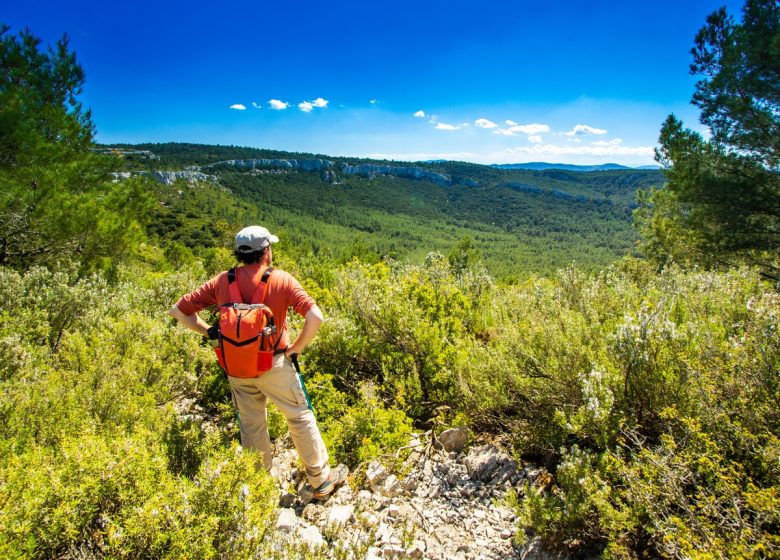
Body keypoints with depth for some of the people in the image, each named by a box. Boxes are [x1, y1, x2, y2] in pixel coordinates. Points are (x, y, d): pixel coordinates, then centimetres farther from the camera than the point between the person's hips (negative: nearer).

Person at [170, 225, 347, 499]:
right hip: (273, 364, -4)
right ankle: (321, 480, 25)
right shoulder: (281, 279, -13)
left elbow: (179, 310, 0)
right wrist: (295, 348, -9)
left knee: (251, 426, 19)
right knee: (300, 417, 13)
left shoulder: (222, 282, -3)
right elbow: (315, 317, -22)